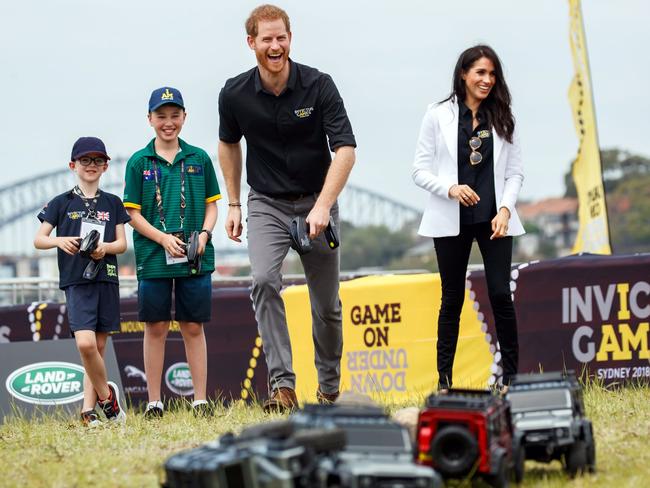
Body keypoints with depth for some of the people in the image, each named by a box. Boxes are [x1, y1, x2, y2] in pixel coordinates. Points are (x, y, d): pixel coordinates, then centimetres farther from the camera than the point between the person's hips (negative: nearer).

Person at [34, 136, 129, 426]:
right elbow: (38, 239, 2)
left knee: (98, 347, 3)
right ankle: (106, 395, 1)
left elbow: (122, 244, 8)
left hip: (107, 280, 3)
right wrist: (60, 241, -18)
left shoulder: (113, 204, 11)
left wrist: (105, 247, -13)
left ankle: (88, 410, 7)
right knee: (85, 344, -19)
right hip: (76, 282, -3)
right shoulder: (62, 203, 5)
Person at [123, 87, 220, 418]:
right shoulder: (139, 163, 2)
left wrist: (204, 234, -8)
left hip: (196, 257, 1)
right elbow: (133, 213, 1)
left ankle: (200, 401, 9)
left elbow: (211, 204, 11)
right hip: (153, 258, -1)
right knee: (156, 328, 4)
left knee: (194, 327, 5)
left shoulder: (199, 159, 7)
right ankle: (154, 403, 9)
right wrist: (163, 238, -13)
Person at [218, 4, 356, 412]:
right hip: (267, 203, 1)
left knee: (327, 304, 3)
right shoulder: (235, 94, -7)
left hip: (317, 202, 0)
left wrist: (322, 207, -28)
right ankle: (283, 386, -27)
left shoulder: (319, 85, -14)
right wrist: (233, 204, 12)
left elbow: (345, 149, -18)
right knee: (264, 280, -25)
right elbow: (229, 144, 13)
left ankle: (329, 388, 25)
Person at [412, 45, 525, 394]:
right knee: (453, 298, 5)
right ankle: (444, 380, 12)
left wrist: (505, 209, -9)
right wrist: (450, 188, -17)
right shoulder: (438, 116, 0)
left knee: (500, 295, -7)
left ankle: (510, 377, 1)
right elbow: (420, 171, 0)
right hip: (452, 221, -1)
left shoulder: (502, 119, 6)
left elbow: (515, 172, 7)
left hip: (494, 219, 1)